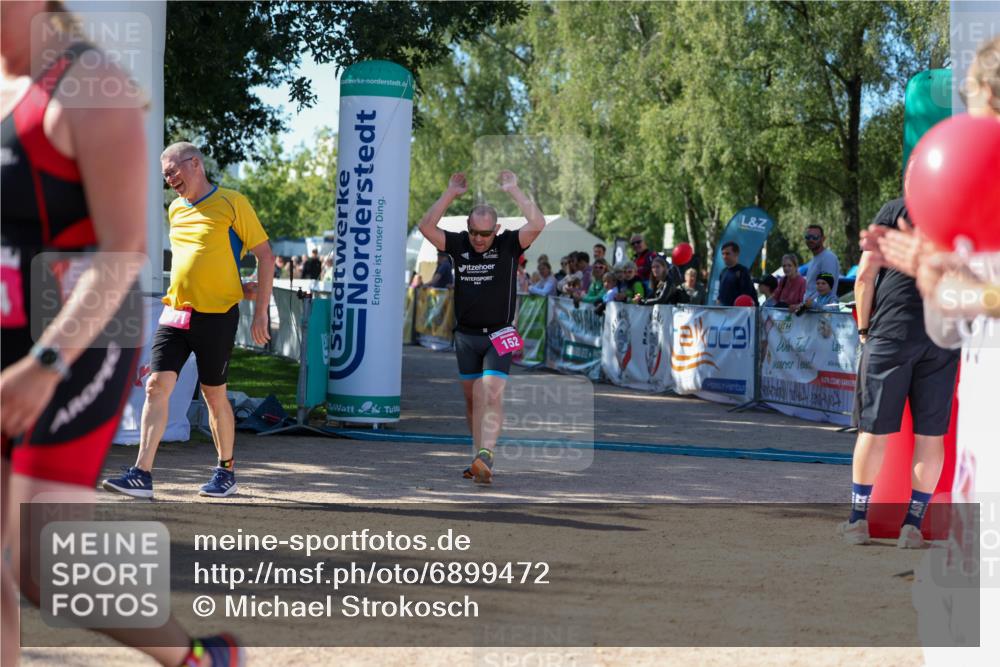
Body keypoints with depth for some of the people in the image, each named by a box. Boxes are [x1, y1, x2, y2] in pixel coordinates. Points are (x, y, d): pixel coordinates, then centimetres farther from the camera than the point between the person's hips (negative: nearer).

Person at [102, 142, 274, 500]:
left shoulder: (232, 203, -5)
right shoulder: (175, 210, 14)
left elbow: (265, 255, -4)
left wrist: (260, 312, -8)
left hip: (217, 315, -5)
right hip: (176, 313, 5)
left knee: (214, 395, 5)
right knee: (156, 387, -8)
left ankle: (226, 472, 23)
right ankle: (142, 476, -11)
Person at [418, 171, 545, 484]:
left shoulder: (509, 245, -5)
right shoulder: (458, 245, 3)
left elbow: (537, 224, -19)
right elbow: (426, 226, -7)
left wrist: (513, 190, -15)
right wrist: (451, 193, -10)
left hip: (498, 336, -4)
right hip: (465, 335, 4)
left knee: (492, 396, -18)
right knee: (473, 400, 10)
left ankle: (485, 456, -29)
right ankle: (480, 460, 19)